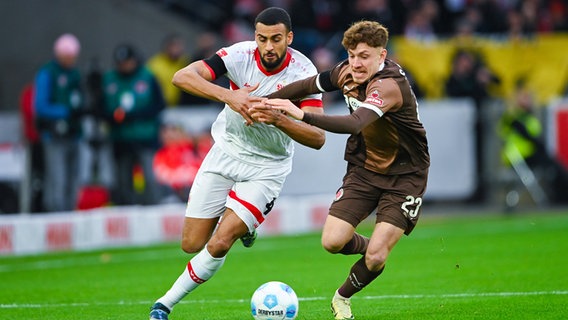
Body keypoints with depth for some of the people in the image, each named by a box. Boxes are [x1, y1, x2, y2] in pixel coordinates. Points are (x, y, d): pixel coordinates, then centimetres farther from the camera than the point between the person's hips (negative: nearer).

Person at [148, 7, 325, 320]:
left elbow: (317, 138, -25)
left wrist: (279, 119, -42)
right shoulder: (240, 55, -19)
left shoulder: (303, 73, -20)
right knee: (191, 244, 4)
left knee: (219, 244, -17)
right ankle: (241, 223, 36)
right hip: (226, 153, 2)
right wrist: (228, 96, -44)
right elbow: (182, 76, -30)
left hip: (267, 167, -2)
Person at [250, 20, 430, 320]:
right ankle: (378, 248, 24)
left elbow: (354, 124, -46)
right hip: (364, 169, 6)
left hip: (404, 176, -6)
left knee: (375, 257, -13)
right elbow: (309, 85, 11)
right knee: (332, 241, -8)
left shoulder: (389, 85, -31)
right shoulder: (347, 72, -7)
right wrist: (265, 103, 5)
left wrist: (302, 115, -53)